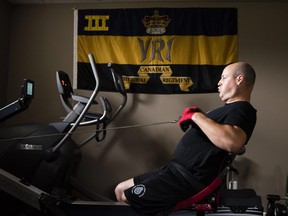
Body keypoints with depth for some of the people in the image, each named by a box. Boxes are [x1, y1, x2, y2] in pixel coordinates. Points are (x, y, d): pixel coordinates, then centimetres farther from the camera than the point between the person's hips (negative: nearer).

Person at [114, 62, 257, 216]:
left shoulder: (242, 110, -12)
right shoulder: (231, 109, 22)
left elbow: (232, 142, -34)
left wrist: (197, 116, -23)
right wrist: (190, 122, 4)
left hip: (189, 179, -11)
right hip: (177, 169, 11)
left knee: (124, 197, -12)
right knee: (121, 189, 10)